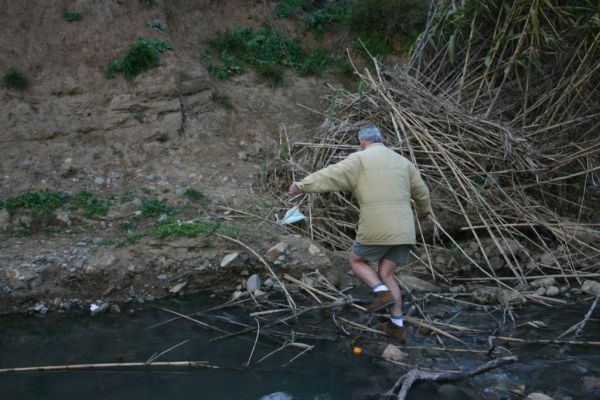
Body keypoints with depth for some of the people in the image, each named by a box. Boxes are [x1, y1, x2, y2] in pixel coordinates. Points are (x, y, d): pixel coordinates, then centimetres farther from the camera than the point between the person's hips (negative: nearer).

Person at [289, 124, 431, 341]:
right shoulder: (402, 161, 17)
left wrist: (303, 185, -19)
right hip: (403, 231, 6)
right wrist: (424, 210, 45)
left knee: (356, 259, 18)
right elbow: (421, 192, 26)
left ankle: (383, 293, -1)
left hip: (377, 230, -6)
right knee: (386, 274, 16)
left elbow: (332, 175, -13)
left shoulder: (360, 159, 0)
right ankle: (397, 325, 14)